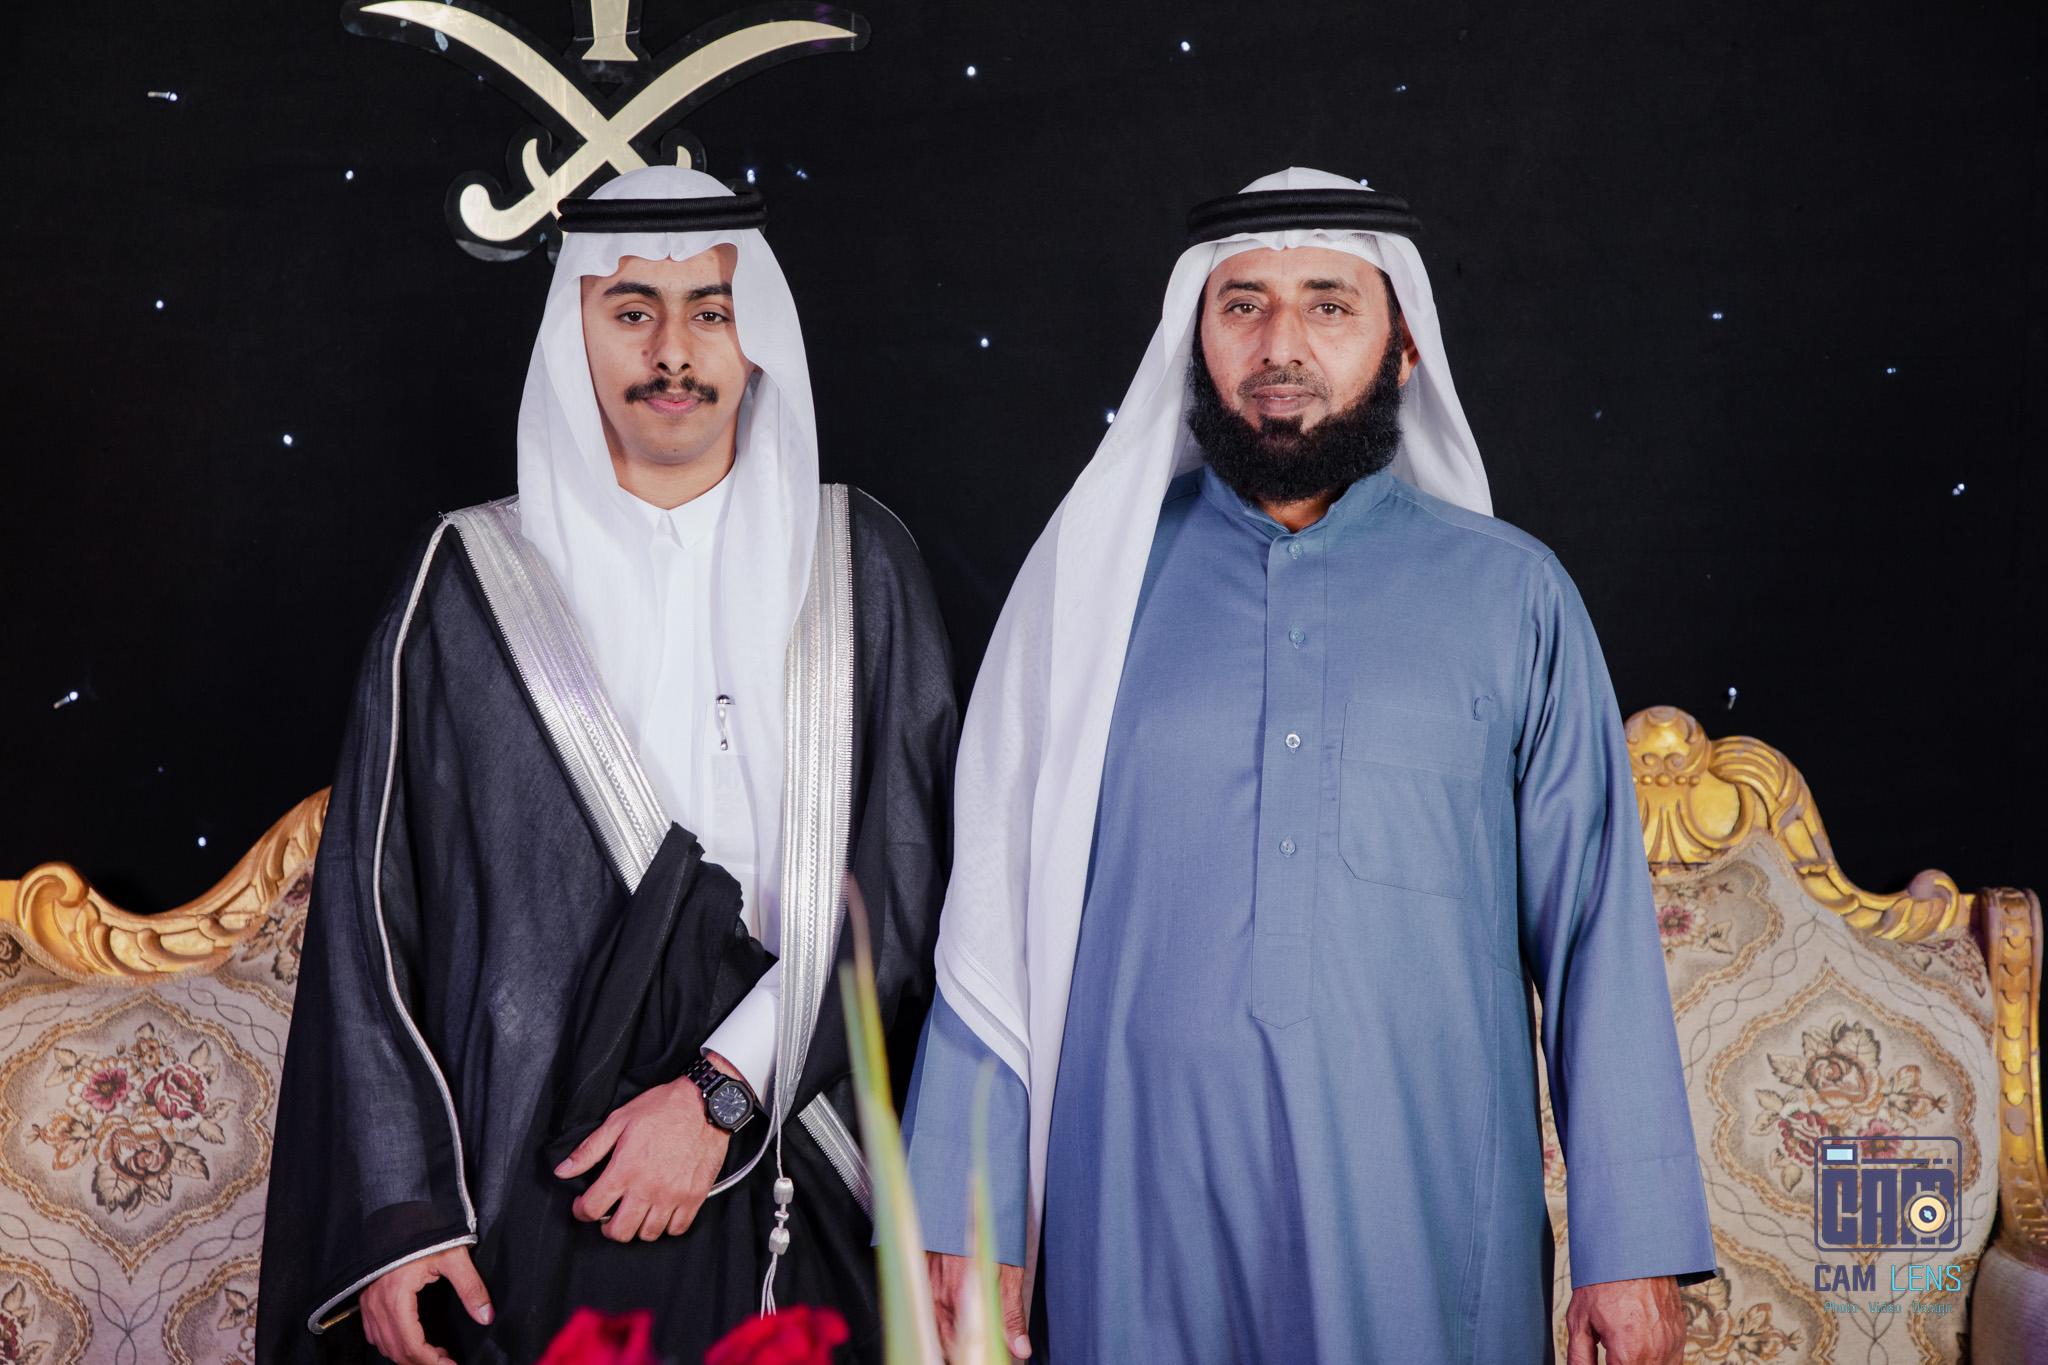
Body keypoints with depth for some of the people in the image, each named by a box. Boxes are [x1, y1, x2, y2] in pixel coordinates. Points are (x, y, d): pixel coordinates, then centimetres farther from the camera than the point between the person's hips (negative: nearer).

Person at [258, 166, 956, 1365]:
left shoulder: (861, 567, 4)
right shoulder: (469, 587, 3)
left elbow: (907, 875, -3)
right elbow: (373, 913, 2)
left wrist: (723, 1089, -13)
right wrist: (397, 1210, -5)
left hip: (798, 1203, 1)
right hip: (531, 1204, 0)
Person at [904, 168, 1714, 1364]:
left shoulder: (1512, 593, 5)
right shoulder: (1094, 575, 6)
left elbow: (1596, 929, 3)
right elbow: (998, 917, 4)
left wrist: (1635, 1245, -2)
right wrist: (961, 1215, 0)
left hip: (1427, 1227, 0)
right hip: (1143, 1231, 1)